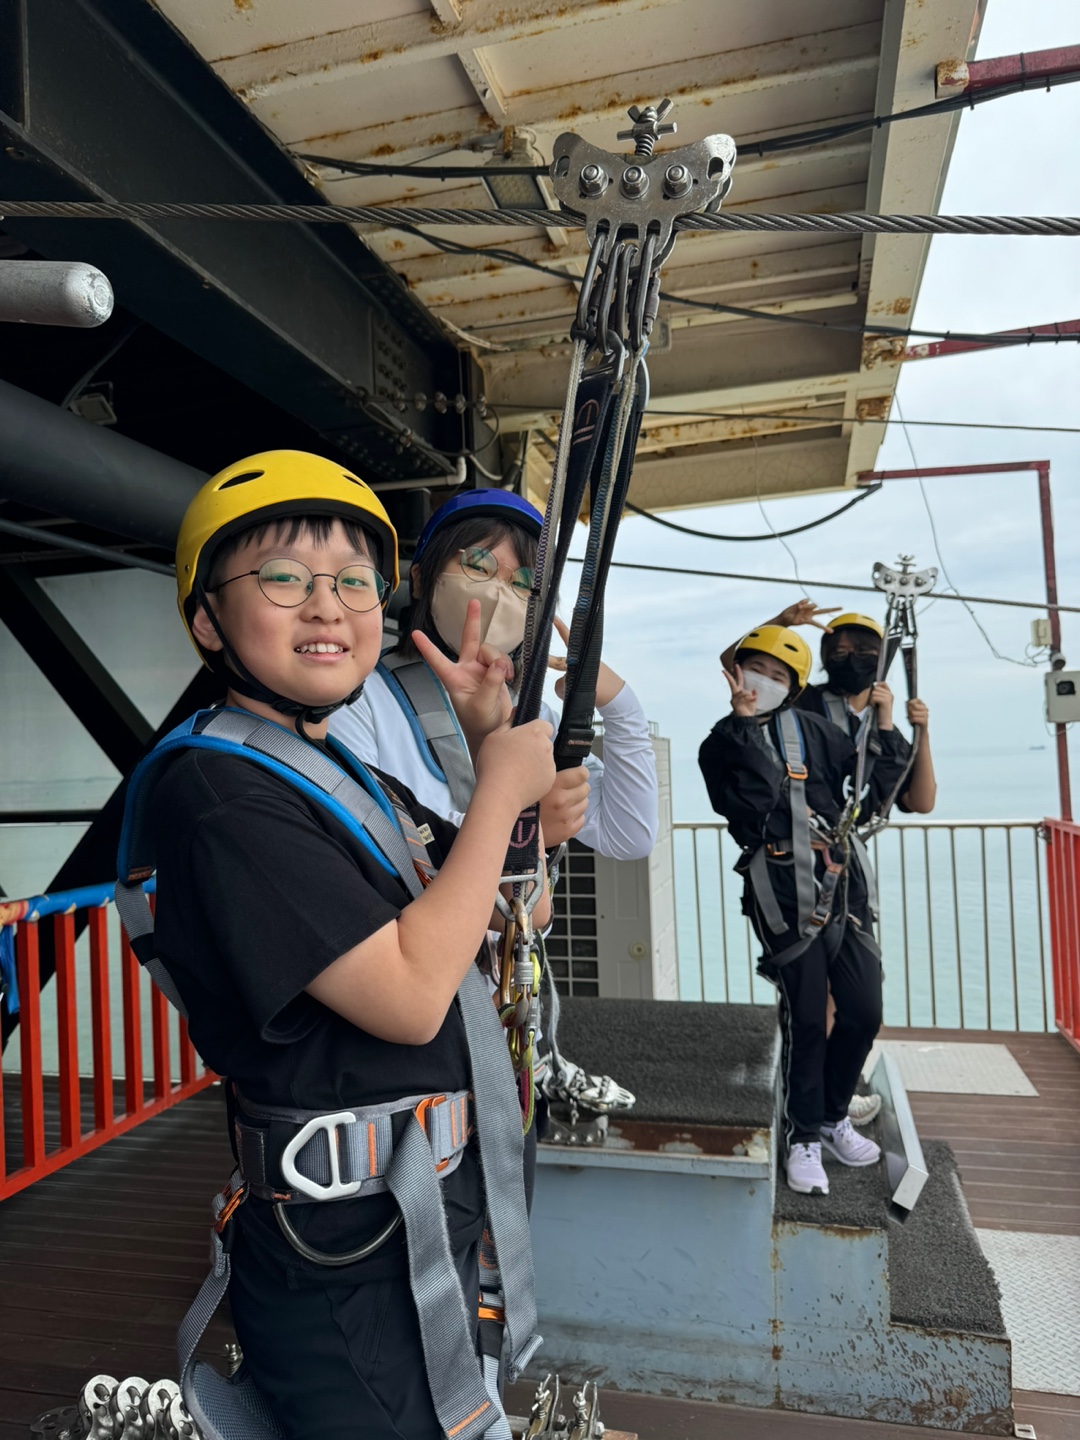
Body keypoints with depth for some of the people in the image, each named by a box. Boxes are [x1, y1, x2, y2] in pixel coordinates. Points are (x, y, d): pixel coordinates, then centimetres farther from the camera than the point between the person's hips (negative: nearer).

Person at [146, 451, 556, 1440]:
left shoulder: (355, 772, 6)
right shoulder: (219, 791, -22)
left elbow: (498, 909, 13)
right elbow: (410, 994, -28)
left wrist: (493, 741, 1)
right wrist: (504, 784, -19)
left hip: (437, 1214, 9)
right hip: (347, 1259, -9)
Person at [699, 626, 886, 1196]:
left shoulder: (813, 728, 11)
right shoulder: (722, 745, 2)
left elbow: (884, 782, 12)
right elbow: (756, 805, -18)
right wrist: (745, 723, -18)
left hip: (843, 885, 4)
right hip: (785, 894, -4)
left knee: (863, 1011, 8)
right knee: (805, 1017, 0)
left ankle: (832, 1115, 31)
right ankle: (804, 1136, 20)